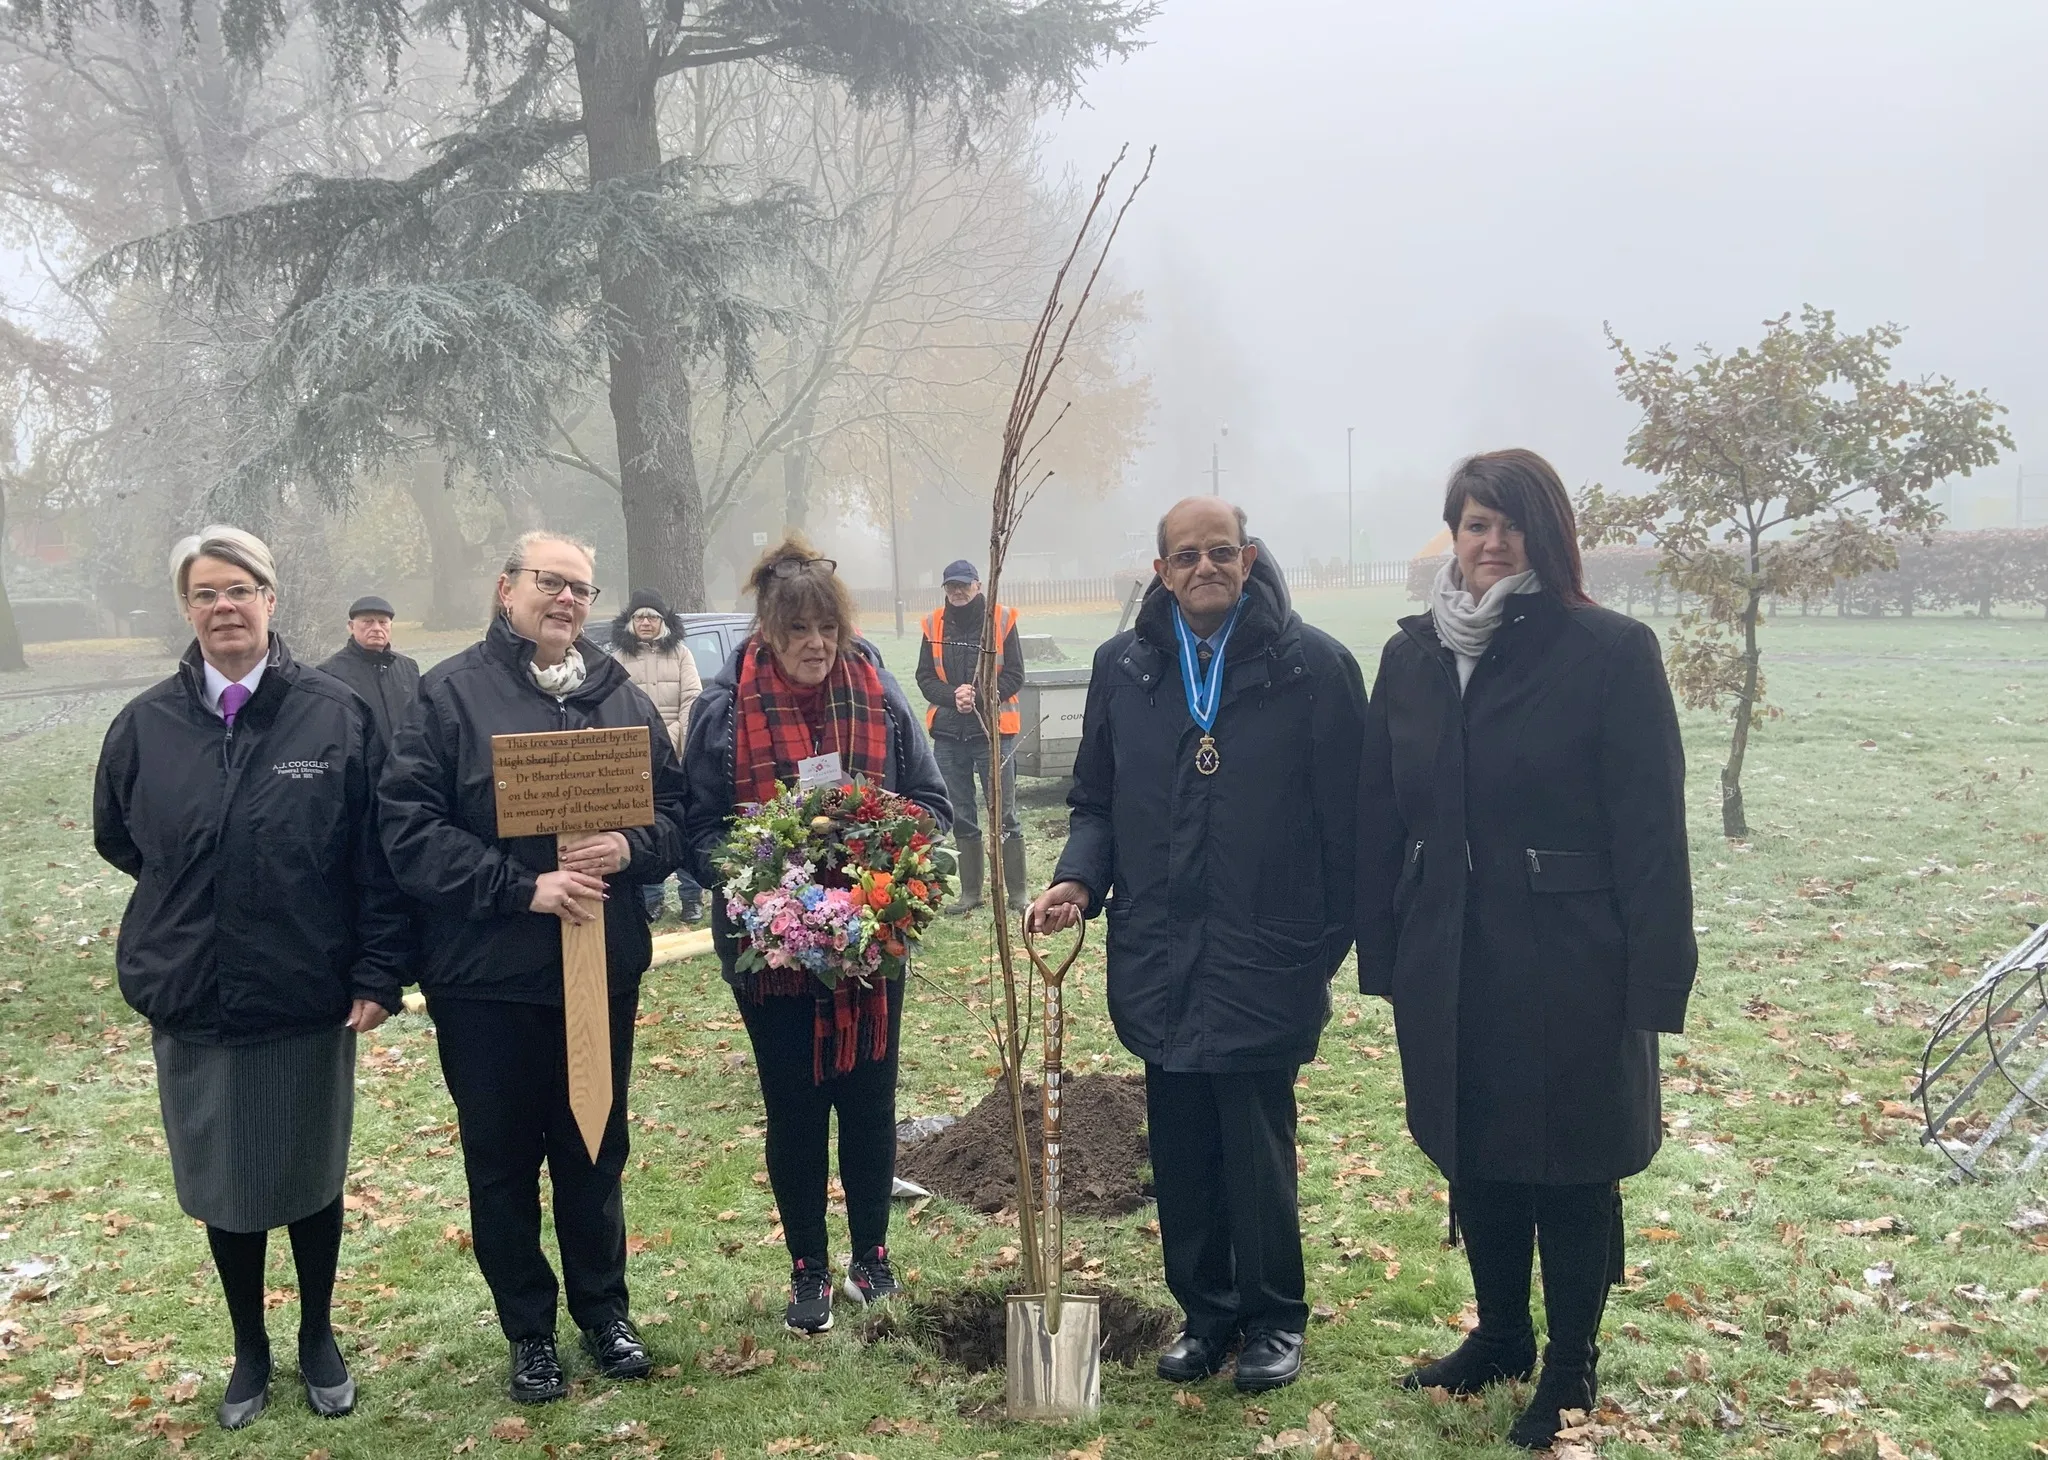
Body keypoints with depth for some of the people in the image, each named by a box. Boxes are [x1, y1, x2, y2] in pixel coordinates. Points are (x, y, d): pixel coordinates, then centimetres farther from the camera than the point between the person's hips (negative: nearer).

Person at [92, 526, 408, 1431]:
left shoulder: (336, 716, -8)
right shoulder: (147, 725, -2)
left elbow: (378, 855, -7)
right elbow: (116, 839, 14)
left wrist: (376, 975, -9)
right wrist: (193, 898, 12)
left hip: (309, 1001, -2)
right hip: (191, 1006, 2)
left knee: (311, 1181, 13)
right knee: (221, 1188, 14)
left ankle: (319, 1341, 35)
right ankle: (249, 1352, 34)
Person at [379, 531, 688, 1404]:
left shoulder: (620, 696, 8)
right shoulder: (450, 694, -5)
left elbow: (675, 814, 8)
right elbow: (411, 828, -13)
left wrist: (629, 849, -14)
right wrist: (523, 888, -21)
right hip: (486, 977, -3)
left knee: (595, 1150, 15)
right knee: (503, 1160, 10)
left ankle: (604, 1311, 33)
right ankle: (529, 1333, 26)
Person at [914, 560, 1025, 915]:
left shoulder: (1002, 619, -3)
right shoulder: (934, 624, 6)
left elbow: (1014, 676, -3)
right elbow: (925, 677, 5)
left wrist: (980, 695, -17)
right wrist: (953, 696, -13)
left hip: (994, 729, -3)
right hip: (949, 733, 3)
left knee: (1005, 814, 0)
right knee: (961, 816, 10)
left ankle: (1017, 892, 9)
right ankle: (970, 892, 21)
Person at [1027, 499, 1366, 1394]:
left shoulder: (1312, 666, -6)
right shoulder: (1124, 667, 6)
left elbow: (1344, 818, -4)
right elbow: (1095, 800, 15)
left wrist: (1328, 946, -4)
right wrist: (1079, 879, -4)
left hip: (1265, 965, -3)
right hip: (1157, 964, 4)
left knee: (1258, 1149, 5)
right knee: (1181, 1154, 13)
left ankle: (1273, 1319, 25)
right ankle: (1204, 1310, 30)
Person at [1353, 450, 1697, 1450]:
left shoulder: (1611, 652, -10)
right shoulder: (1414, 654, 5)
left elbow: (1650, 828, -11)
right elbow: (1380, 814, 7)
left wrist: (1654, 981, -13)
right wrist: (1380, 953, 4)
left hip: (1568, 964, -4)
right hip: (1448, 961, 5)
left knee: (1569, 1169, 9)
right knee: (1471, 1155, 17)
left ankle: (1571, 1366, 29)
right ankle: (1500, 1335, 38)